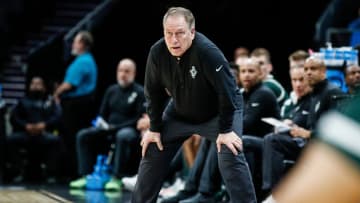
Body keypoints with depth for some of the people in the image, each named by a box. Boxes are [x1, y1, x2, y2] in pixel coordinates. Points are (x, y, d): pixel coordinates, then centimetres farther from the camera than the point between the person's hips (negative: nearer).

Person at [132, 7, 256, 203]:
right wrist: (155, 128, -4)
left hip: (219, 112, -5)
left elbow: (226, 91, -29)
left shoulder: (207, 52, -36)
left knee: (230, 158, -22)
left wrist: (225, 130, -26)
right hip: (180, 112, 5)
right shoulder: (157, 52, -21)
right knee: (152, 154, 5)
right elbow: (154, 92, -6)